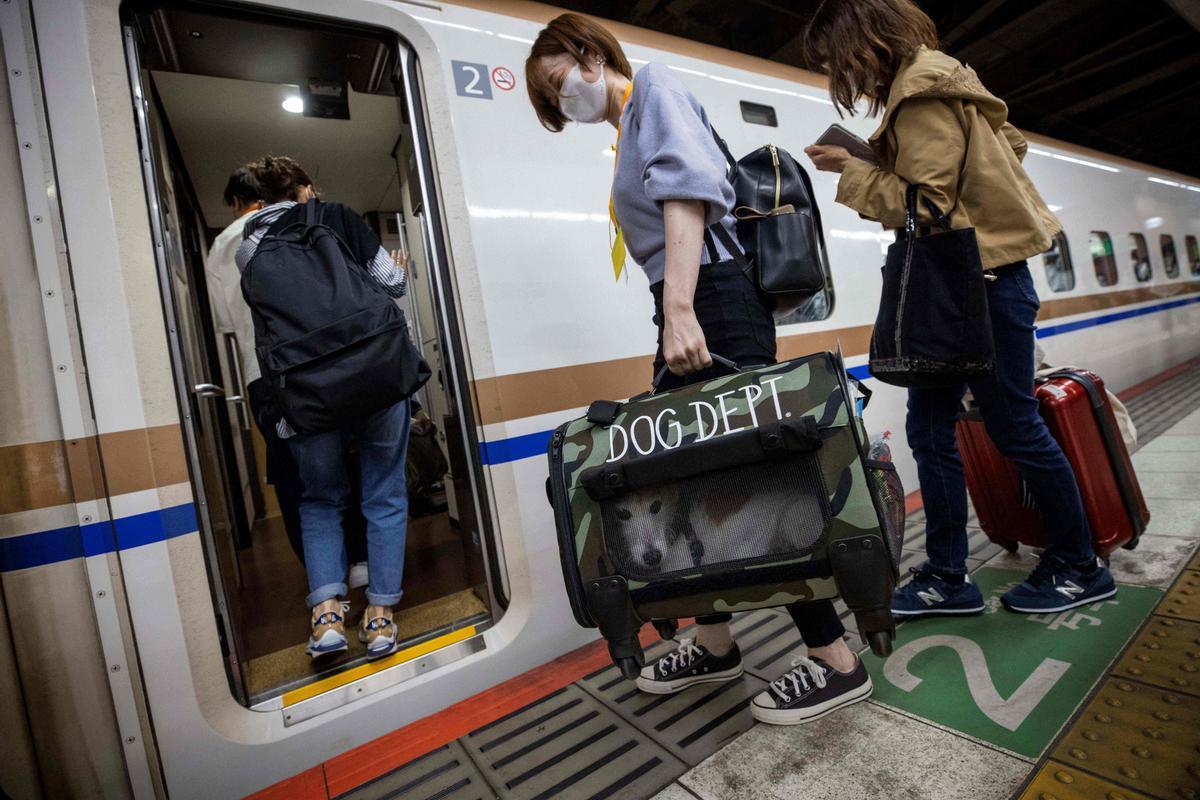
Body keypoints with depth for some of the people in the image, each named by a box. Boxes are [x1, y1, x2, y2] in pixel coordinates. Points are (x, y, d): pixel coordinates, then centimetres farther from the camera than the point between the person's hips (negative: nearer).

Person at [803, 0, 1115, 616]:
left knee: (1015, 427, 2)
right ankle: (947, 577, 14)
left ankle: (1081, 569, 23)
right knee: (929, 427, 5)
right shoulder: (928, 81, 18)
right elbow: (1009, 142, 23)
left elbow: (927, 205, -19)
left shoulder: (923, 92, -12)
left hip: (983, 280, -10)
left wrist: (850, 169, -11)